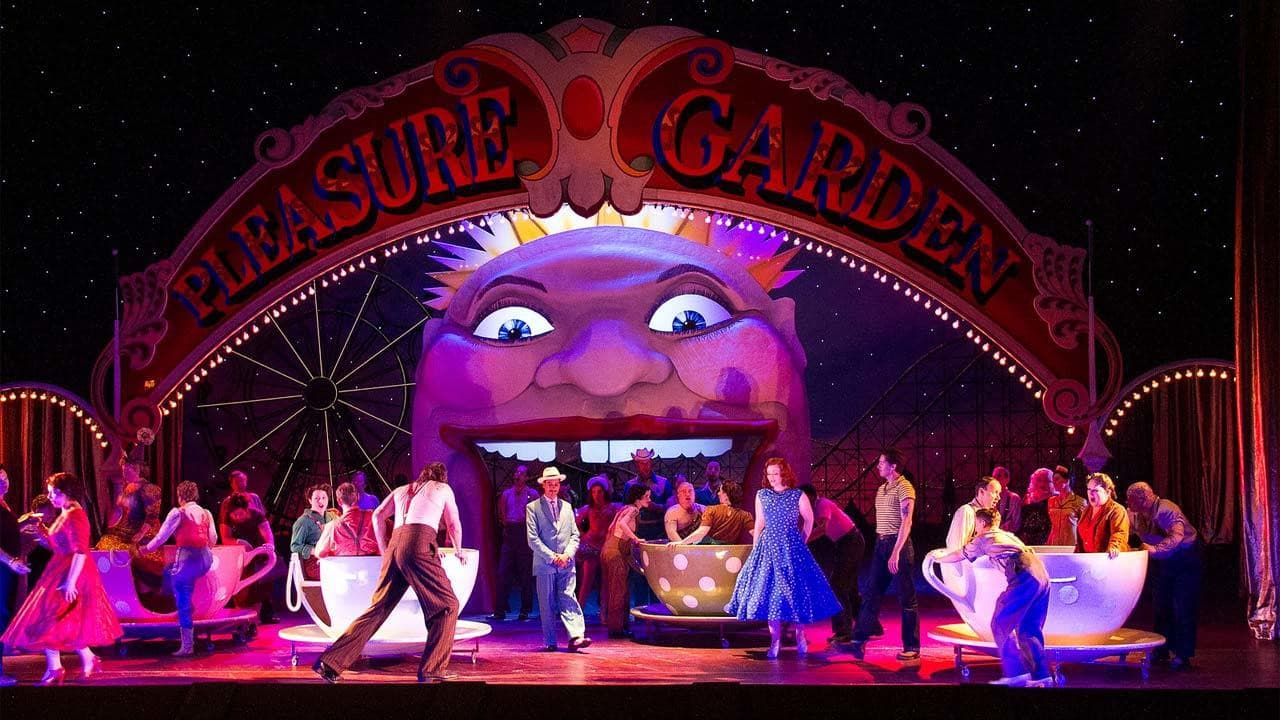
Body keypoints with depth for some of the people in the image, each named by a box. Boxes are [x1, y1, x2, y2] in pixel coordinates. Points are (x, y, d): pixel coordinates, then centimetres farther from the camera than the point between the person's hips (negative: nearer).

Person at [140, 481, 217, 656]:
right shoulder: (206, 513, 13)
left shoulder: (178, 513, -3)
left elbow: (162, 536, -2)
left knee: (183, 603, 2)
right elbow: (213, 540, 16)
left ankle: (187, 645, 2)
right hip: (206, 559, 7)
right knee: (170, 572, 32)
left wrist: (147, 548, 15)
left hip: (187, 558, -7)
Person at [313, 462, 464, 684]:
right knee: (447, 605, 3)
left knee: (377, 609, 7)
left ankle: (330, 663, 1)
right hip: (420, 543, -5)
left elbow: (378, 516, 24)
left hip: (395, 544, 5)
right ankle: (432, 670, -5)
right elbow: (454, 525, 27)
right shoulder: (443, 488, 22)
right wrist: (458, 551, 43)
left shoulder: (402, 490, 32)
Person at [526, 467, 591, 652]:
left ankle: (576, 636, -19)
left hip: (566, 564, 2)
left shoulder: (567, 507, 16)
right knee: (547, 605, 1)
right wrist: (552, 557, -10)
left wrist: (567, 554, -5)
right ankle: (550, 642, 6)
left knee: (568, 600, -8)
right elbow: (533, 539, -4)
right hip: (544, 565, -2)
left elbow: (575, 535, 13)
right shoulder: (533, 508, 3)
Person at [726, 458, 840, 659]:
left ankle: (800, 635, 17)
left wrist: (802, 541, 9)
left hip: (792, 547, -2)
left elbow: (809, 519, 10)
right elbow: (759, 523, 11)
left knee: (797, 590, -1)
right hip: (769, 547, 2)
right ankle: (775, 641, 4)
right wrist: (755, 549, 10)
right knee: (769, 592, -1)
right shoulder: (761, 495, 5)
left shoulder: (798, 496, -3)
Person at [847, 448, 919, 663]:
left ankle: (912, 648, 5)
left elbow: (906, 522, -19)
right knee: (871, 593, 5)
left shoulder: (904, 488, -11)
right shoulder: (882, 489, 14)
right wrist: (881, 545, 11)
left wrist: (895, 552, -25)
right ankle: (859, 640, 7)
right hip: (880, 544, 8)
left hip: (898, 544, -8)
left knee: (906, 597, -1)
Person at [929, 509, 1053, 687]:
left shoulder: (982, 539, 13)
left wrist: (939, 557, 46)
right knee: (1029, 630, 14)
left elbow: (958, 556, 25)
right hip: (1042, 575, 8)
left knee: (1001, 625, 1)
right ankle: (1041, 676, 11)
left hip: (1023, 578, -8)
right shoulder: (1008, 535, 32)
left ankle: (1016, 673, -5)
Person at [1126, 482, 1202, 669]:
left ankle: (1183, 654, -4)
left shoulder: (1166, 510, -31)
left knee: (1182, 607, -8)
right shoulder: (1134, 514, -8)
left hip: (1185, 558, -8)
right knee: (1161, 605, 10)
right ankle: (1162, 649, 20)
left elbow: (1177, 535, -47)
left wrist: (1154, 549, -58)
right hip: (1162, 562, 8)